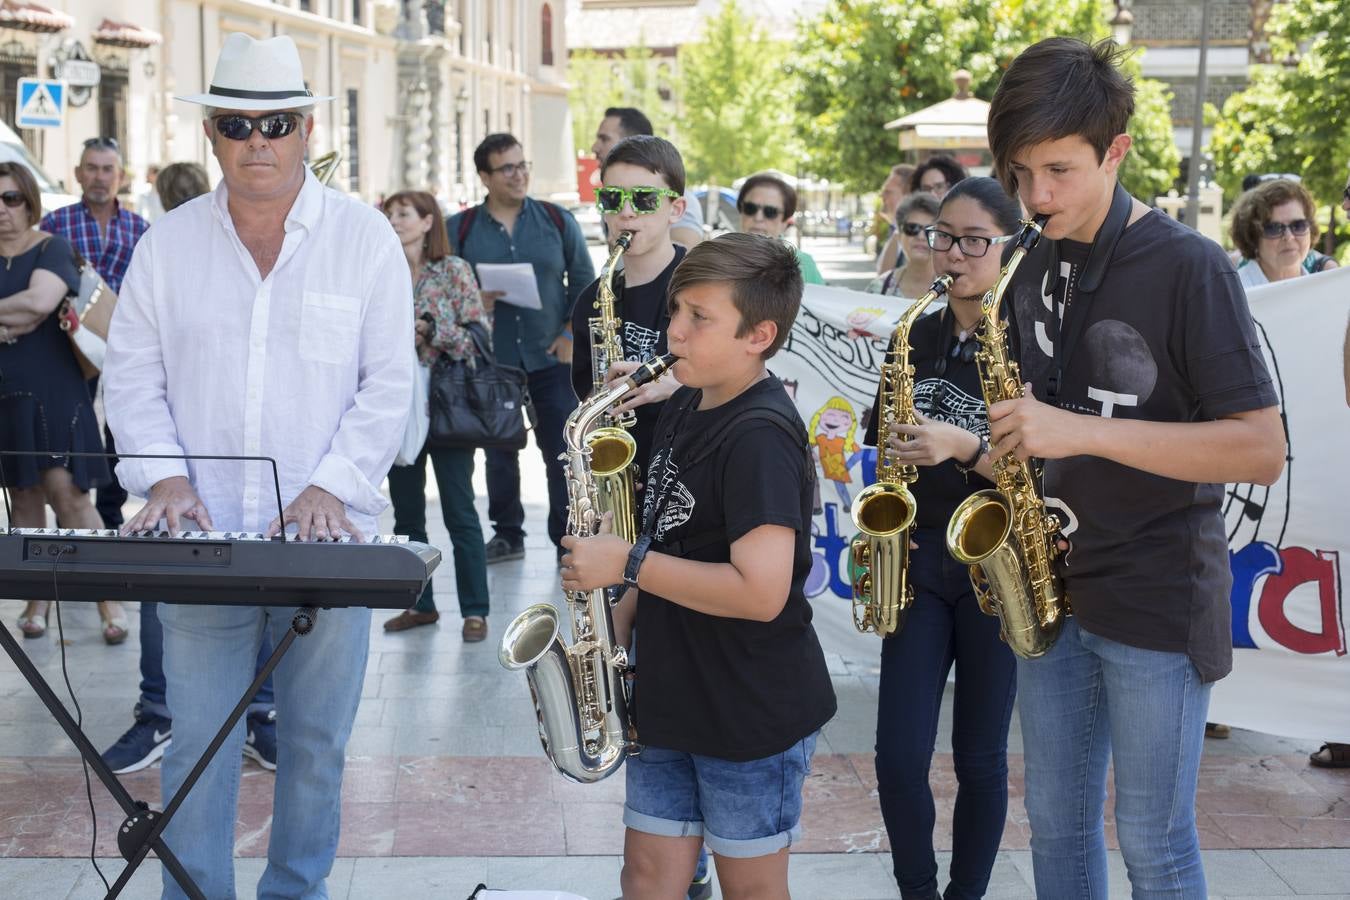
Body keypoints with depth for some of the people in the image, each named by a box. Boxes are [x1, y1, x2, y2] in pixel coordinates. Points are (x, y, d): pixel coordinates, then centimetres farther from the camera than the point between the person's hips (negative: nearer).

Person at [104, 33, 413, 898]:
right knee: (198, 746, 3)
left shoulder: (366, 238, 1)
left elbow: (388, 383, -2)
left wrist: (331, 487, -13)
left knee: (317, 744, 10)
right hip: (203, 538, 1)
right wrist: (166, 478, -9)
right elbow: (134, 379, 7)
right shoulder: (167, 245, 6)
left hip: (326, 539, -1)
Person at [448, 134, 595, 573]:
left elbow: (583, 283, 7)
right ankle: (507, 534, 22)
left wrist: (572, 334, -4)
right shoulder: (459, 228, 3)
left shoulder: (558, 221, 4)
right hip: (492, 360, 1)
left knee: (561, 451, -1)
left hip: (552, 356, -1)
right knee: (499, 451, 10)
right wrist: (473, 304, -14)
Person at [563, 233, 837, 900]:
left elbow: (760, 591, -29)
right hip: (670, 696, 8)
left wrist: (629, 564, -23)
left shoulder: (760, 436, -21)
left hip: (753, 712, -8)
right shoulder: (684, 409, 7)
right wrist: (623, 615, 5)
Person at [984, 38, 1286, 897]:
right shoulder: (1039, 270, 6)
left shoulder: (1187, 268, -14)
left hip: (1157, 600, -6)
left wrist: (1082, 432, -26)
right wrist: (1015, 439, -1)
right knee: (1057, 825, 15)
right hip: (1055, 588, 6)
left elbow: (1263, 449, -19)